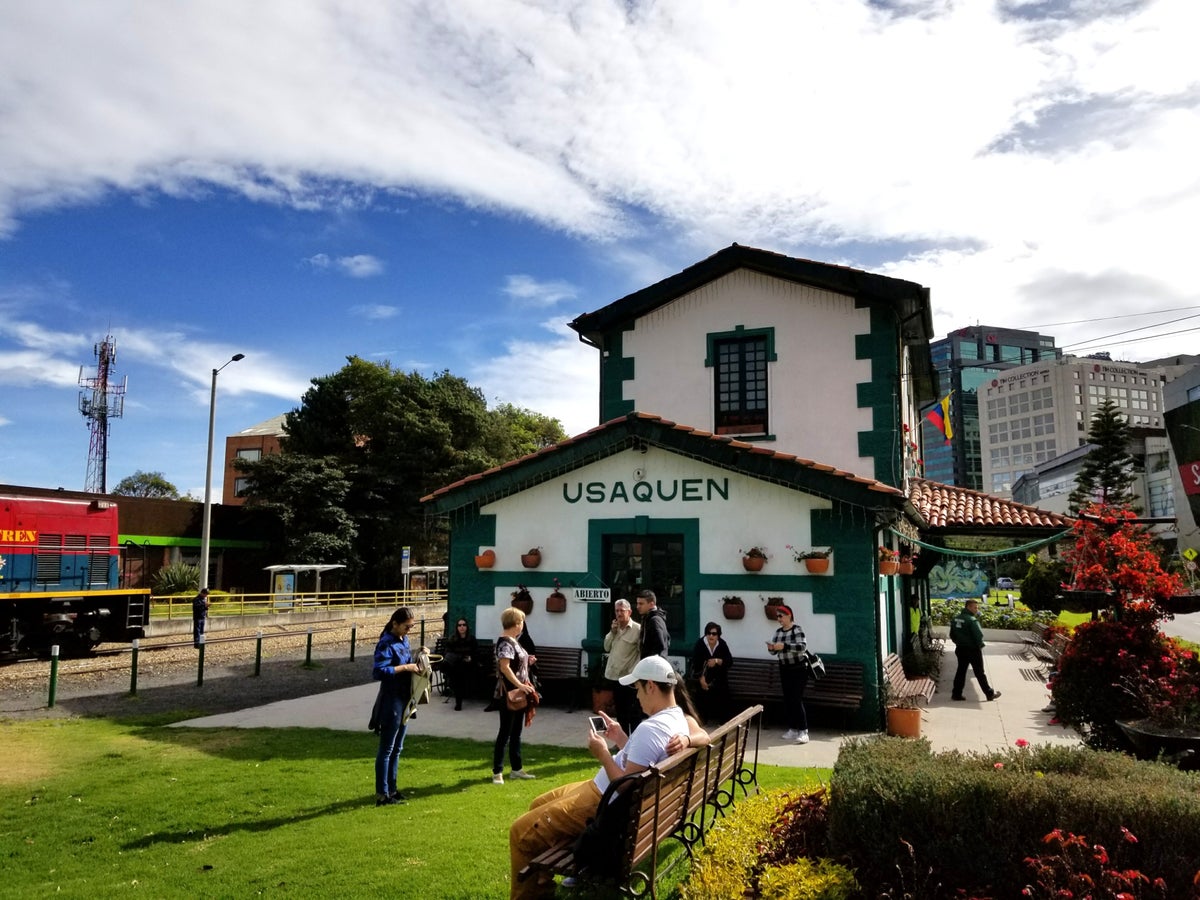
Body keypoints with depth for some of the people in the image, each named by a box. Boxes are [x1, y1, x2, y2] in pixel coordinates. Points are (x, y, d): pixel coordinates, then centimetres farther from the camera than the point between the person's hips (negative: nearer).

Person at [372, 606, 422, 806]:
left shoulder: (403, 640, 9)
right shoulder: (386, 644, -16)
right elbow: (378, 672, -26)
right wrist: (404, 667, -24)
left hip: (404, 700, 9)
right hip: (391, 701, -9)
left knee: (397, 749, 16)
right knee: (387, 749, 0)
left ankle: (391, 789, 27)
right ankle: (382, 795, 8)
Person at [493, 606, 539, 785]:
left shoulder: (514, 641, 12)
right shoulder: (505, 642, -18)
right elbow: (504, 667, -27)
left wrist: (527, 662, 6)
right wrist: (520, 685, -31)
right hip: (508, 694, -10)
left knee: (516, 732, 15)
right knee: (505, 733, -3)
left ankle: (517, 769, 23)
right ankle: (497, 772, 5)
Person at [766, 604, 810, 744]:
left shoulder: (797, 629, -13)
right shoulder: (778, 631, 6)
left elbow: (803, 646, -27)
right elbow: (774, 652, 11)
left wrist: (784, 646, -34)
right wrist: (771, 648, -12)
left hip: (798, 669, -7)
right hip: (784, 669, 7)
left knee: (797, 699, -12)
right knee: (787, 700, 7)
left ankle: (803, 732, -9)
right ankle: (792, 729, 15)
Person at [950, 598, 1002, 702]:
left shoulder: (955, 619, 6)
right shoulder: (972, 620, -19)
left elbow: (952, 635, 11)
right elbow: (979, 635, -21)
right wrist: (980, 646, -4)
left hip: (960, 649, 7)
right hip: (973, 650, -7)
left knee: (961, 671, 12)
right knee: (979, 673, 4)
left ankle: (956, 693, 13)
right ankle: (990, 693, 17)